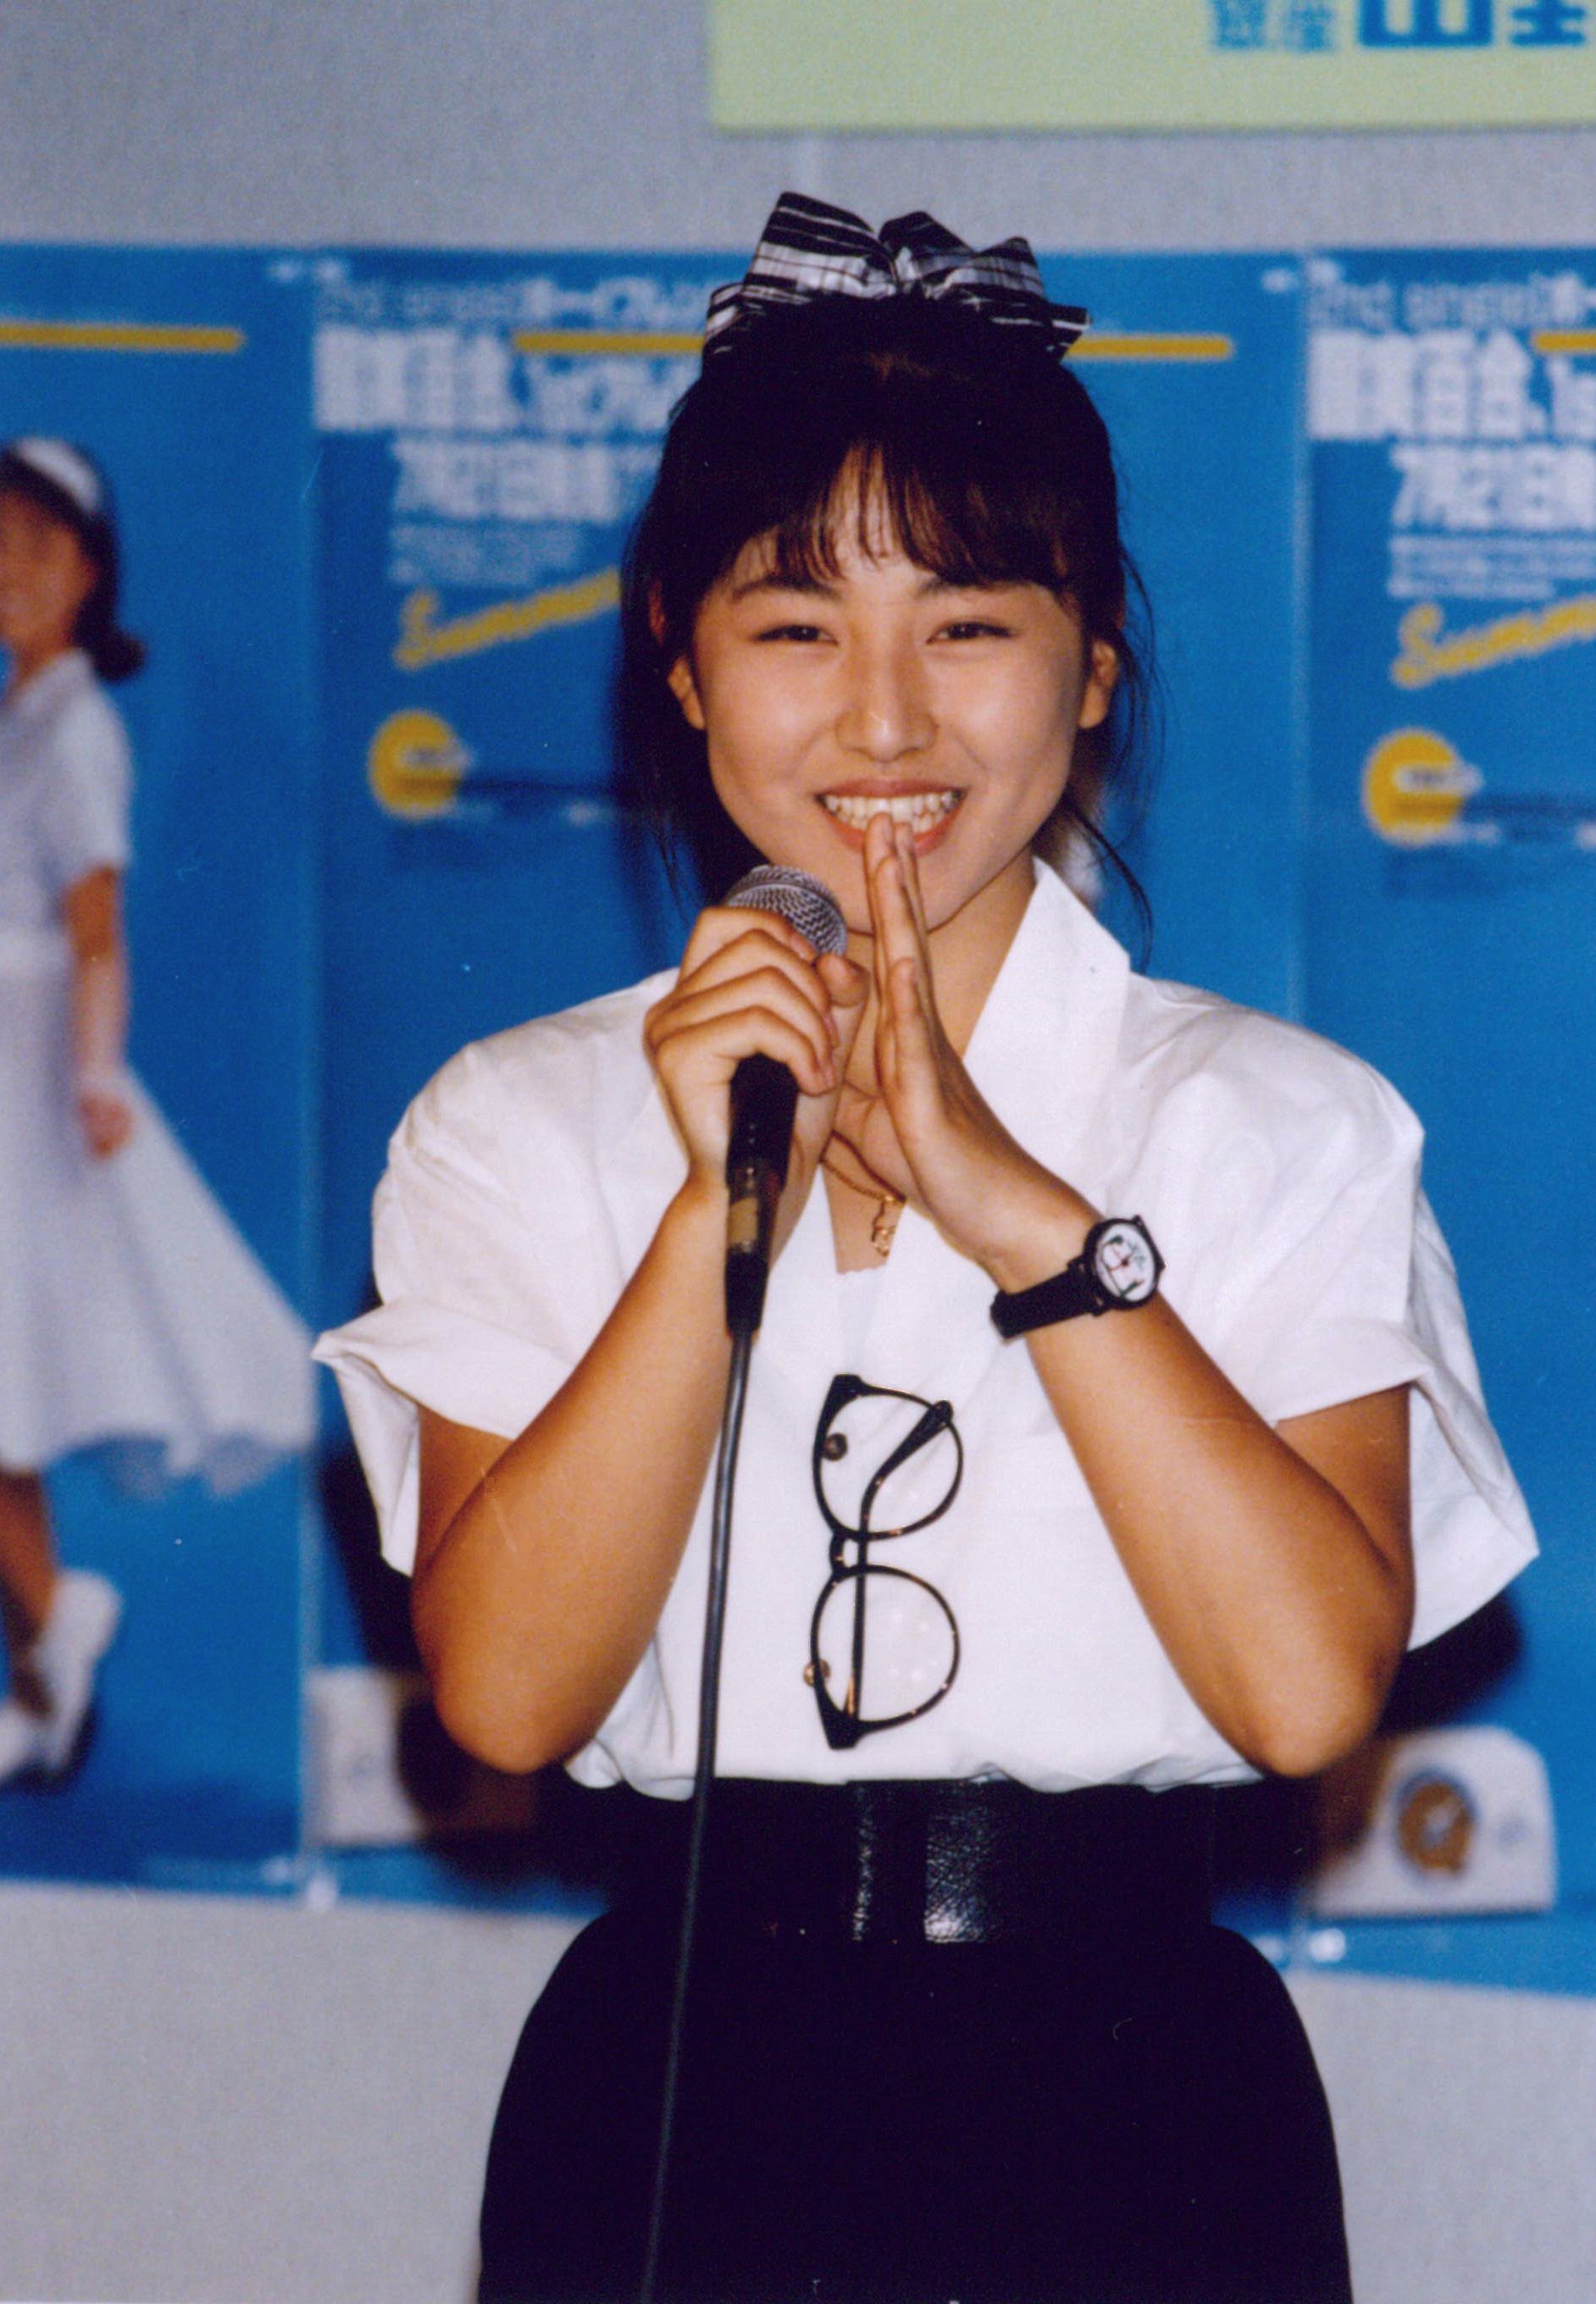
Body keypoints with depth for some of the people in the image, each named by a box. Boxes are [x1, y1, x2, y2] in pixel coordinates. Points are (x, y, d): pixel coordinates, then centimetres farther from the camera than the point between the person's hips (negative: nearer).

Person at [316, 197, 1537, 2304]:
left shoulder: (1281, 1123, 1)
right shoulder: (522, 1127, 5)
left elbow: (1313, 1683, -13)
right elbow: (505, 1693, -8)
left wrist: (1017, 1207, -17)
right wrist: (718, 1210, -15)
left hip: (1131, 2103, -1)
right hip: (678, 2101, 1)